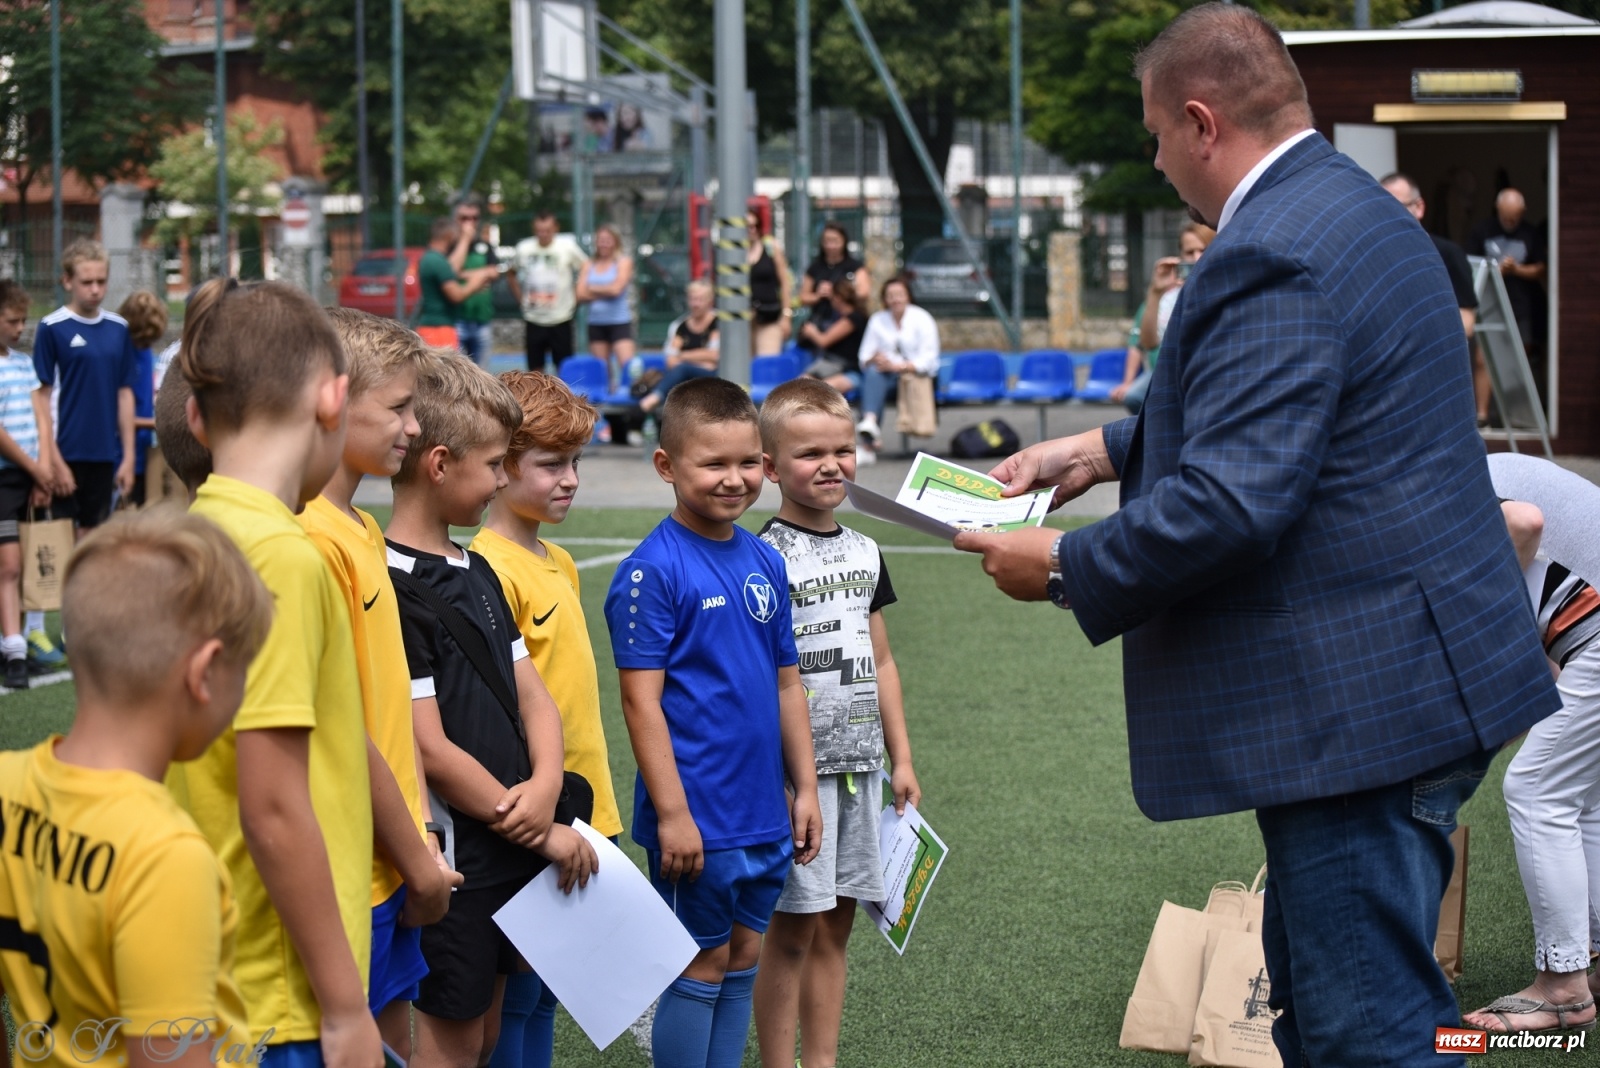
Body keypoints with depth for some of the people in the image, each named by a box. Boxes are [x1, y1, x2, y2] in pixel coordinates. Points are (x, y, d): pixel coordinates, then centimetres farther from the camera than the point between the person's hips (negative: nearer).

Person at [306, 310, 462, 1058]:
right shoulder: (310, 540, -19)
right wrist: (416, 858, -11)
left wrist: (422, 837, 9)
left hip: (389, 866, 9)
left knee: (392, 1039, 15)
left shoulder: (363, 532, 12)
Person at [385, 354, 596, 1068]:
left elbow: (530, 692, 12)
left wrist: (545, 787, -8)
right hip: (453, 857, -9)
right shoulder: (394, 589, -17)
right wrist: (538, 829, -12)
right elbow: (431, 750, -20)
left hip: (510, 846, 9)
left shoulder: (477, 574, 13)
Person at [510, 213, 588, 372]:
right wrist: (521, 298, 8)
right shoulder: (524, 248, 1)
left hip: (560, 319, -3)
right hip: (533, 319, 3)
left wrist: (576, 296, -4)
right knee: (535, 369, 6)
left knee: (564, 367, 0)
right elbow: (512, 274, 18)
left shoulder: (567, 246, -7)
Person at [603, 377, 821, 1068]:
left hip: (764, 814, 7)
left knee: (742, 958, 13)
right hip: (697, 820, -7)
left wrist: (805, 788, 11)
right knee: (703, 965, 2)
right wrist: (672, 813, -18)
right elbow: (641, 699, -15)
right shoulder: (653, 570, -13)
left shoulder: (766, 563, 8)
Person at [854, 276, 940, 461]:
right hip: (887, 373, 3)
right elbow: (864, 358, 8)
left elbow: (928, 360, -7)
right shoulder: (877, 320, 13)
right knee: (873, 373, -34)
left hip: (916, 375, -3)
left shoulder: (922, 318, 2)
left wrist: (898, 366, -20)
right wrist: (874, 360, -16)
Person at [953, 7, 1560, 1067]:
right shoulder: (1357, 209, 14)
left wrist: (1063, 567, -13)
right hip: (1418, 669, 11)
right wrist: (1106, 448, 22)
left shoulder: (1270, 259, -21)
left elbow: (1229, 502, -26)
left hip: (1360, 698, -11)